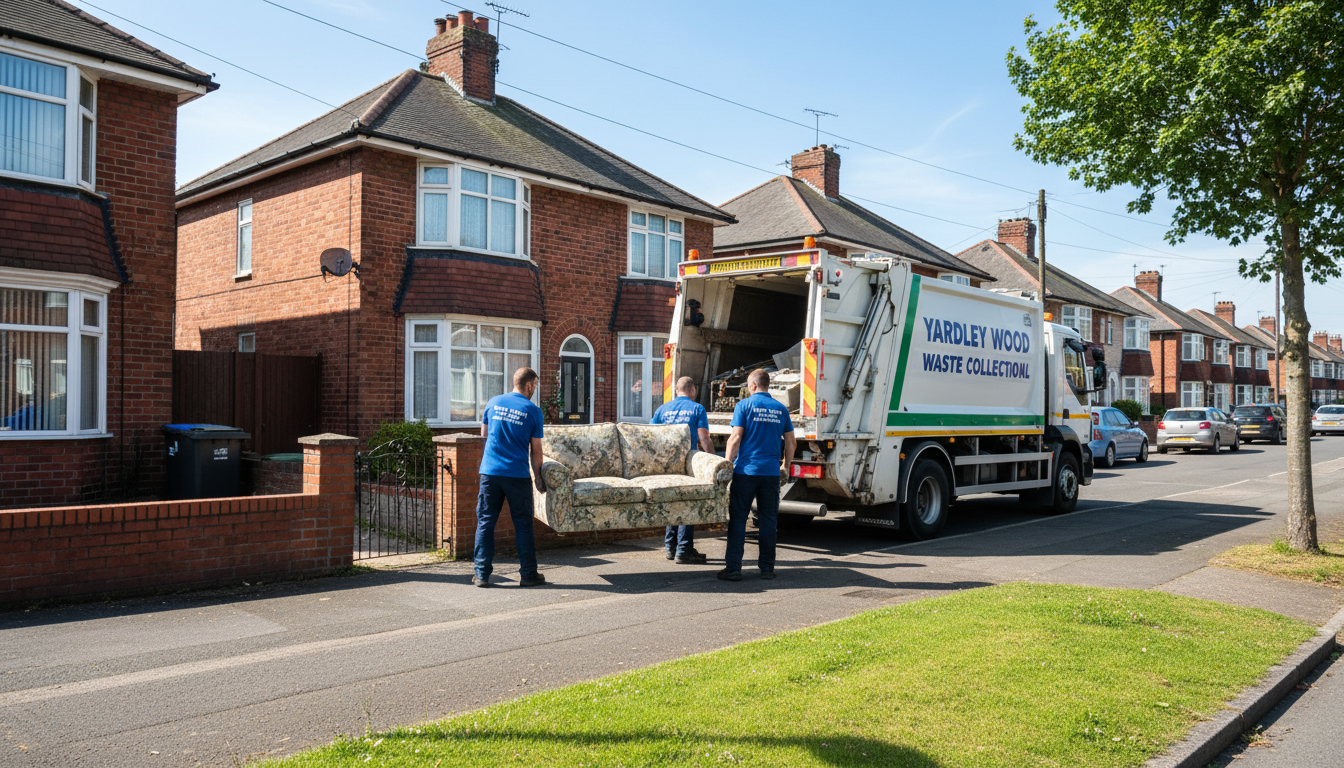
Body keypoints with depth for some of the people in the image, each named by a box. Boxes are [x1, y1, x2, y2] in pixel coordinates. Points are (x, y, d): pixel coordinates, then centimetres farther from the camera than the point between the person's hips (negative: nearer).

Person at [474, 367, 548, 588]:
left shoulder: (494, 402, 7)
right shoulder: (533, 410, -2)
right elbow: (536, 449, 0)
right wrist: (537, 477, 10)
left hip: (490, 471, 3)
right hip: (518, 474, -3)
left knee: (485, 522, 7)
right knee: (523, 525, 6)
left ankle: (482, 574, 8)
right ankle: (528, 574, 11)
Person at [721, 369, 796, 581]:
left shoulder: (744, 405, -3)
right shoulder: (780, 409, 10)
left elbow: (736, 438, -10)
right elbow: (791, 442, 12)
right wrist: (786, 466, 23)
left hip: (746, 470, -3)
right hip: (771, 472, 4)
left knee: (738, 518, 1)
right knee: (768, 520, 10)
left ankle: (733, 568, 0)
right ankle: (767, 567, 14)